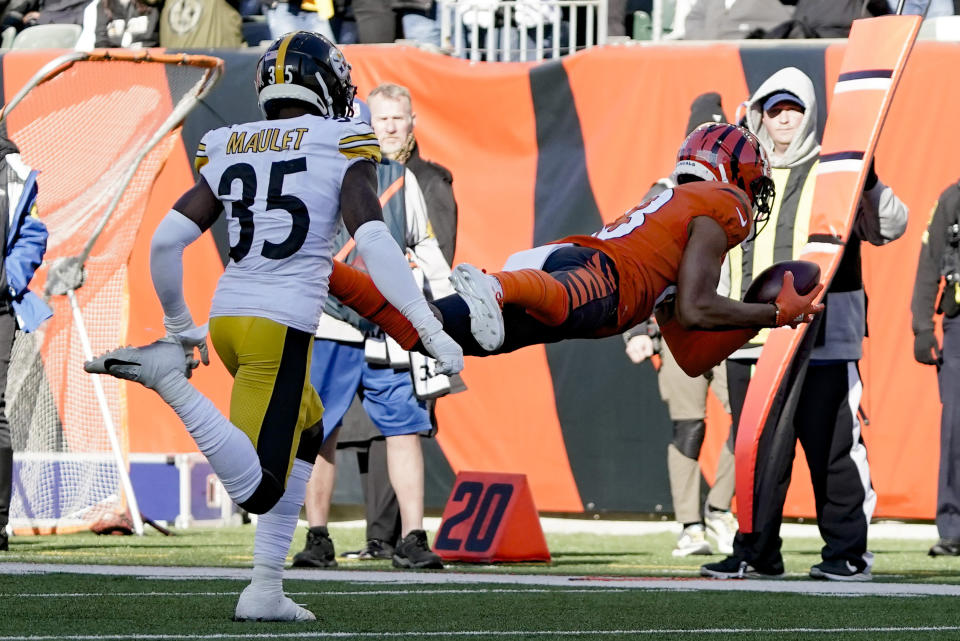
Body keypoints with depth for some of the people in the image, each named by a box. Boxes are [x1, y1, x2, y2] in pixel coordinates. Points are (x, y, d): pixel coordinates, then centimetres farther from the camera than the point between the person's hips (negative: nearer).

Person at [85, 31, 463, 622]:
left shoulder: (228, 152, 11)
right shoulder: (340, 148, -2)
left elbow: (166, 241, 6)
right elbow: (374, 243, -14)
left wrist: (179, 324, 22)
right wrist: (432, 330, -13)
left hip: (228, 316, 7)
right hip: (283, 326, -7)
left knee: (307, 434, 27)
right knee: (260, 490, -8)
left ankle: (266, 590, 17)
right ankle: (171, 378, -26)